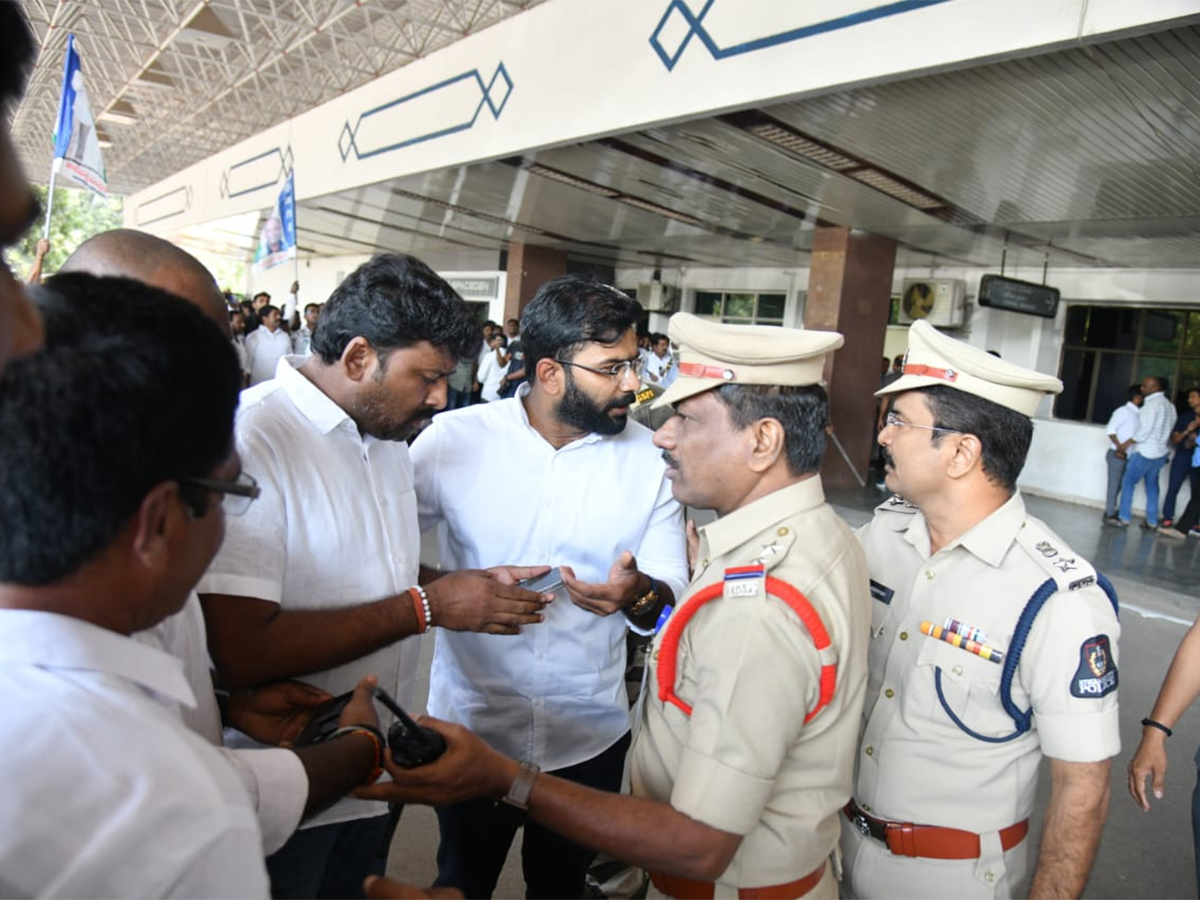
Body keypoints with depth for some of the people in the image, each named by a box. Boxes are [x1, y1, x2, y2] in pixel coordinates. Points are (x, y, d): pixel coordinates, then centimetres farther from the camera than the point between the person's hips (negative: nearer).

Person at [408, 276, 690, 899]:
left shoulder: (650, 457, -8)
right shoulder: (453, 438, -12)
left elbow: (671, 591, -6)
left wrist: (638, 593, -27)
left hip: (590, 736, 1)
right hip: (471, 725, 0)